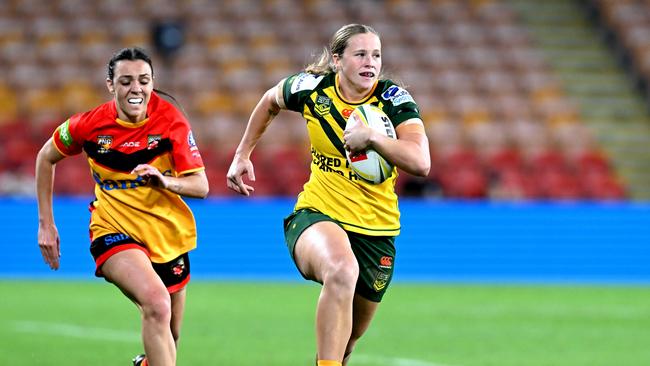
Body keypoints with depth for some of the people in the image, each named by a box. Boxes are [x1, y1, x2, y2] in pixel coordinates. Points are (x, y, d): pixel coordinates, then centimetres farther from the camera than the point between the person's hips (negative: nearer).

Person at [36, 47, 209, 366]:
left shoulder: (171, 119, -13)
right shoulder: (91, 124, -12)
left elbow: (200, 186, -14)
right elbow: (46, 157, 7)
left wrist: (164, 181, -35)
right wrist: (46, 223, 5)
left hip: (168, 232, 2)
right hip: (114, 231, -2)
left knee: (169, 335, 14)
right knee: (157, 304, -31)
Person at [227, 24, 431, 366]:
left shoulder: (394, 99, -10)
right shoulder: (311, 88, -6)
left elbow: (420, 163, -24)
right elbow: (270, 101, 18)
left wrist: (371, 137, -35)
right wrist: (242, 155, 18)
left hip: (376, 231, 2)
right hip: (316, 215, -2)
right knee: (342, 270, -39)